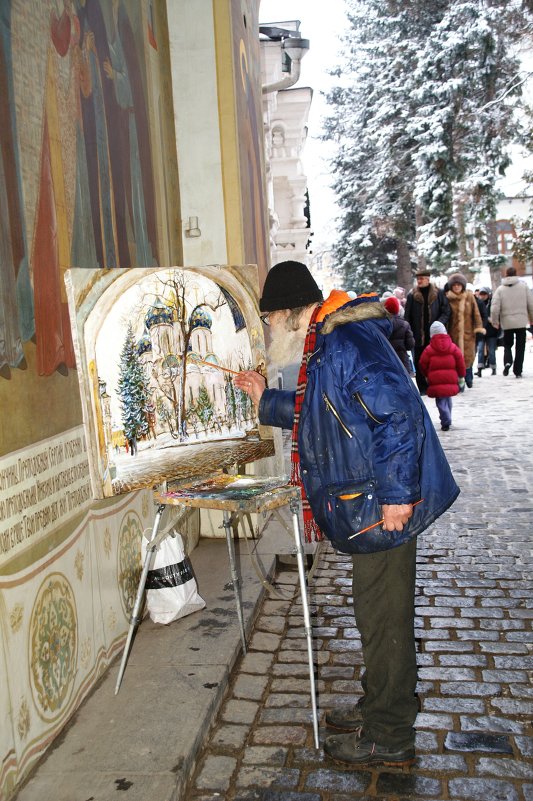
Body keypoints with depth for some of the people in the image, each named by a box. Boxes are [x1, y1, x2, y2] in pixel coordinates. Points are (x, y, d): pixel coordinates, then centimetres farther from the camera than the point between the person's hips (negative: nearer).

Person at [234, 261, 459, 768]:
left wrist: (396, 492, -28)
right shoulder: (326, 345, 14)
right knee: (378, 613, 21)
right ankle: (380, 707, 38)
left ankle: (388, 737, 20)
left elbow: (398, 410, -28)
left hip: (382, 507, -10)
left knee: (383, 617, 3)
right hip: (365, 507, 10)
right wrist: (266, 400, 30)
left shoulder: (345, 342, -20)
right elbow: (316, 415, 28)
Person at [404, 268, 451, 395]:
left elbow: (446, 312, 3)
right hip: (419, 335, 1)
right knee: (419, 363, 3)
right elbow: (407, 316, 5)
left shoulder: (439, 294, 3)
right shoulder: (412, 295, 5)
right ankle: (423, 388, 11)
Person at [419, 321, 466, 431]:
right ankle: (447, 420, 32)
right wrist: (461, 376, 14)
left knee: (441, 401, 1)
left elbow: (423, 364, 1)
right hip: (451, 379, 3)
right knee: (448, 398, 21)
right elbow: (460, 362, 4)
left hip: (436, 380, -3)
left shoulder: (429, 349, -4)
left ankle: (445, 422, -11)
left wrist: (427, 376, 18)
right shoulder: (452, 347, 4)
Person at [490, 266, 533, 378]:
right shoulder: (523, 286, 0)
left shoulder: (500, 289, -3)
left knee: (507, 345, 15)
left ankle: (508, 362, -13)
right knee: (520, 347, 9)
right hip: (521, 322, 0)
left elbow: (495, 308, -9)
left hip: (507, 323, 0)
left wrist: (495, 322, 4)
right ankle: (518, 371, 7)